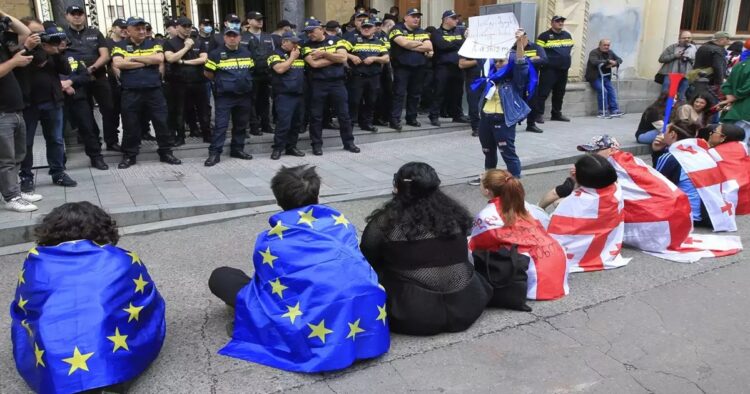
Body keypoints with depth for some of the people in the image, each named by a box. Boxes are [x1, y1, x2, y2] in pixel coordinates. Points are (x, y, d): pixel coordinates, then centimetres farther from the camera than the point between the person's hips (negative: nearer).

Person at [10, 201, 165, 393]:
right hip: (115, 362, -2)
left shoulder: (36, 261, 18)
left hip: (52, 374, 2)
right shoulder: (124, 259, 14)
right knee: (151, 315, 26)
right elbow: (151, 304, 28)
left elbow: (21, 312, 33)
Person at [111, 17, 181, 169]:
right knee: (131, 126, 5)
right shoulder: (120, 46, 6)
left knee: (162, 122, 4)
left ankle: (166, 152, 16)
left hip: (154, 90, 1)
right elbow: (118, 63, -13)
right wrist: (147, 62, -10)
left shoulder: (153, 44, 10)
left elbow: (159, 59, -10)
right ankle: (129, 156, 17)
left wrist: (135, 58, -9)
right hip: (130, 92, -1)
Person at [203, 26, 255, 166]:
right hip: (224, 96, -4)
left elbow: (251, 70, 23)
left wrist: (244, 81, 13)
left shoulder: (247, 53, 9)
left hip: (244, 96, 5)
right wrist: (220, 81, 8)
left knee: (241, 125, 12)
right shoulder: (216, 54, -5)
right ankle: (214, 153, -5)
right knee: (220, 125, -7)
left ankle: (237, 149, 24)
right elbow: (207, 73, 0)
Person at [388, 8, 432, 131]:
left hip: (418, 67, 6)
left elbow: (429, 46, -2)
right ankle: (395, 120, -7)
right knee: (399, 94, -8)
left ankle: (411, 118, 20)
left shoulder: (422, 32, 13)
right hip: (401, 67, -6)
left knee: (415, 94, 10)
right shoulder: (397, 29, -3)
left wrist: (411, 45, -11)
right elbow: (404, 43, -21)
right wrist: (421, 43, -7)